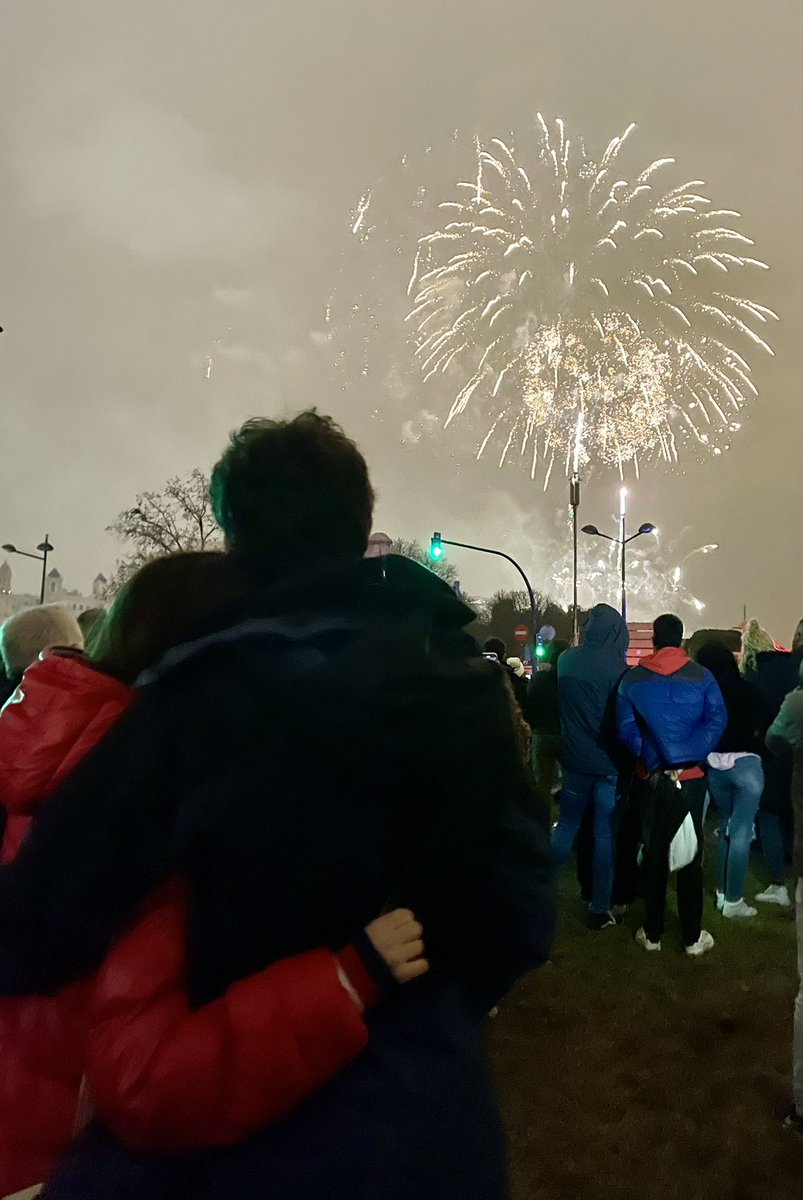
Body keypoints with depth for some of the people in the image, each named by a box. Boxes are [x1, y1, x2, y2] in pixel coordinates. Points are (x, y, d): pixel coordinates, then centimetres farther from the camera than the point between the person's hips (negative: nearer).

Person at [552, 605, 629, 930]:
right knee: (605, 835, 7)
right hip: (608, 762, -4)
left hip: (574, 758, 4)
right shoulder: (615, 667, -16)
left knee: (567, 825, 18)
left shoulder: (567, 661, -3)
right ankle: (599, 909, 15)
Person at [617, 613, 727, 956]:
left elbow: (626, 728, -6)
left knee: (654, 854, 11)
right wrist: (692, 753, -8)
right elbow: (717, 721, -11)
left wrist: (649, 757, -2)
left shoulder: (633, 679, -1)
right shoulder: (701, 676, -3)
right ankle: (693, 937, 15)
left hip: (653, 777, 1)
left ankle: (652, 933, 18)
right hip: (691, 776, -1)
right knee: (690, 854, 7)